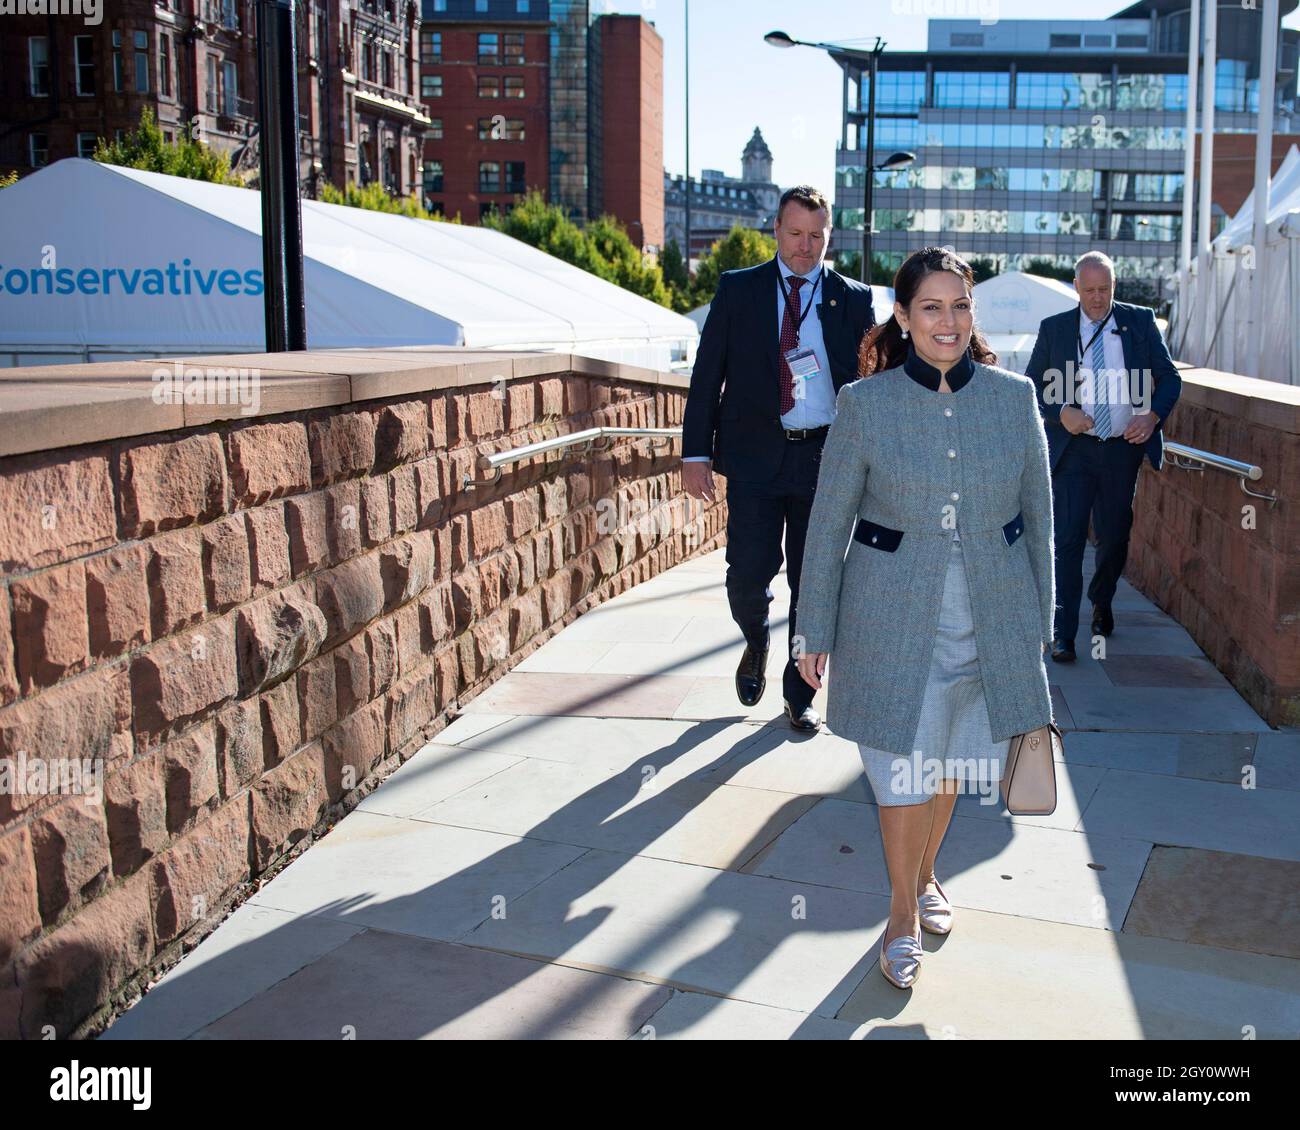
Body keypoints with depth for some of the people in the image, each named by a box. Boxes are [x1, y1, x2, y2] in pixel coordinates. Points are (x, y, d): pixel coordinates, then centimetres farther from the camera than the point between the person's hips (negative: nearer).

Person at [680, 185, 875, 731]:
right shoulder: (737, 289, 5)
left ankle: (799, 695, 22)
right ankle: (757, 642, 29)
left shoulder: (853, 299, 6)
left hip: (825, 457, 1)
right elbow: (707, 373, 3)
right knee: (748, 574, -6)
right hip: (754, 455, -1)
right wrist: (696, 451, -4)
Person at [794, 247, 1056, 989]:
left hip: (993, 617, 2)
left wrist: (1040, 619, 8)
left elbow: (1039, 514, 6)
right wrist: (817, 632, -1)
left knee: (953, 761, 17)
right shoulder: (865, 404, -7)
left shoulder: (1015, 398, -1)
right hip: (894, 620, -2)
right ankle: (904, 914, 27)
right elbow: (829, 521, -3)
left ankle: (926, 873, 44)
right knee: (905, 771, 3)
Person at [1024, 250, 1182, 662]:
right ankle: (1063, 633, -3)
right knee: (1068, 539, -7)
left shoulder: (1140, 322, 4)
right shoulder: (1054, 329, 2)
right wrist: (1061, 413, -14)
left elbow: (1170, 378, 6)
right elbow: (1031, 386, 5)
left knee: (1115, 536, 14)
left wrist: (1152, 416, -13)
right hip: (1073, 448, -2)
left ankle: (1101, 602, 42)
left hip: (1123, 448, 2)